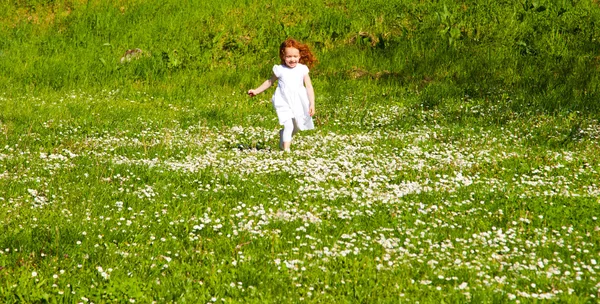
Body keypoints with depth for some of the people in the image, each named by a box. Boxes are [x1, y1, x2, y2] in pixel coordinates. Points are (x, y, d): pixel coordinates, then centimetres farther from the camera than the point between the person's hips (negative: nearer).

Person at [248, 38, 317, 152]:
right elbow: (270, 82, 12)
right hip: (284, 103, -3)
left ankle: (283, 135, 45)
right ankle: (286, 148, -8)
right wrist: (257, 91, 12)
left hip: (298, 103, 3)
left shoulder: (302, 69, -2)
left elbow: (309, 87, 0)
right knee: (288, 125, -17)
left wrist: (312, 104, -6)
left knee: (296, 127, 16)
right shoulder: (280, 70, -4)